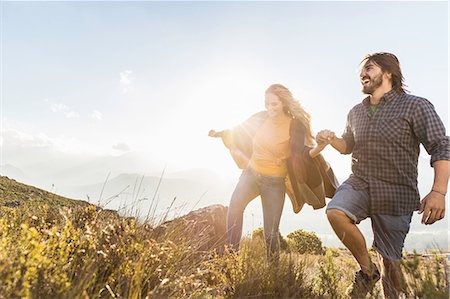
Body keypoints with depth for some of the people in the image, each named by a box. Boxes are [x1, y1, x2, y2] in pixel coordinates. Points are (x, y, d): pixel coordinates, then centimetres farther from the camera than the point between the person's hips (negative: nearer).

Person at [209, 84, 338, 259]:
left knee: (270, 233, -1)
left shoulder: (294, 125, -8)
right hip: (251, 173, 3)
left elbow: (302, 153, -12)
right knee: (235, 206, -25)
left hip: (274, 182, -3)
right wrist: (219, 133, 4)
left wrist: (318, 148, -31)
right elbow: (239, 131, 14)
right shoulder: (262, 118, 1)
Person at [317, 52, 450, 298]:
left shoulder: (416, 106, -6)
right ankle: (367, 270, -3)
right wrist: (331, 140, 2)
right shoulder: (356, 113, 11)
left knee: (389, 259, 4)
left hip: (396, 195, -3)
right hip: (359, 184, 4)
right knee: (335, 212, -26)